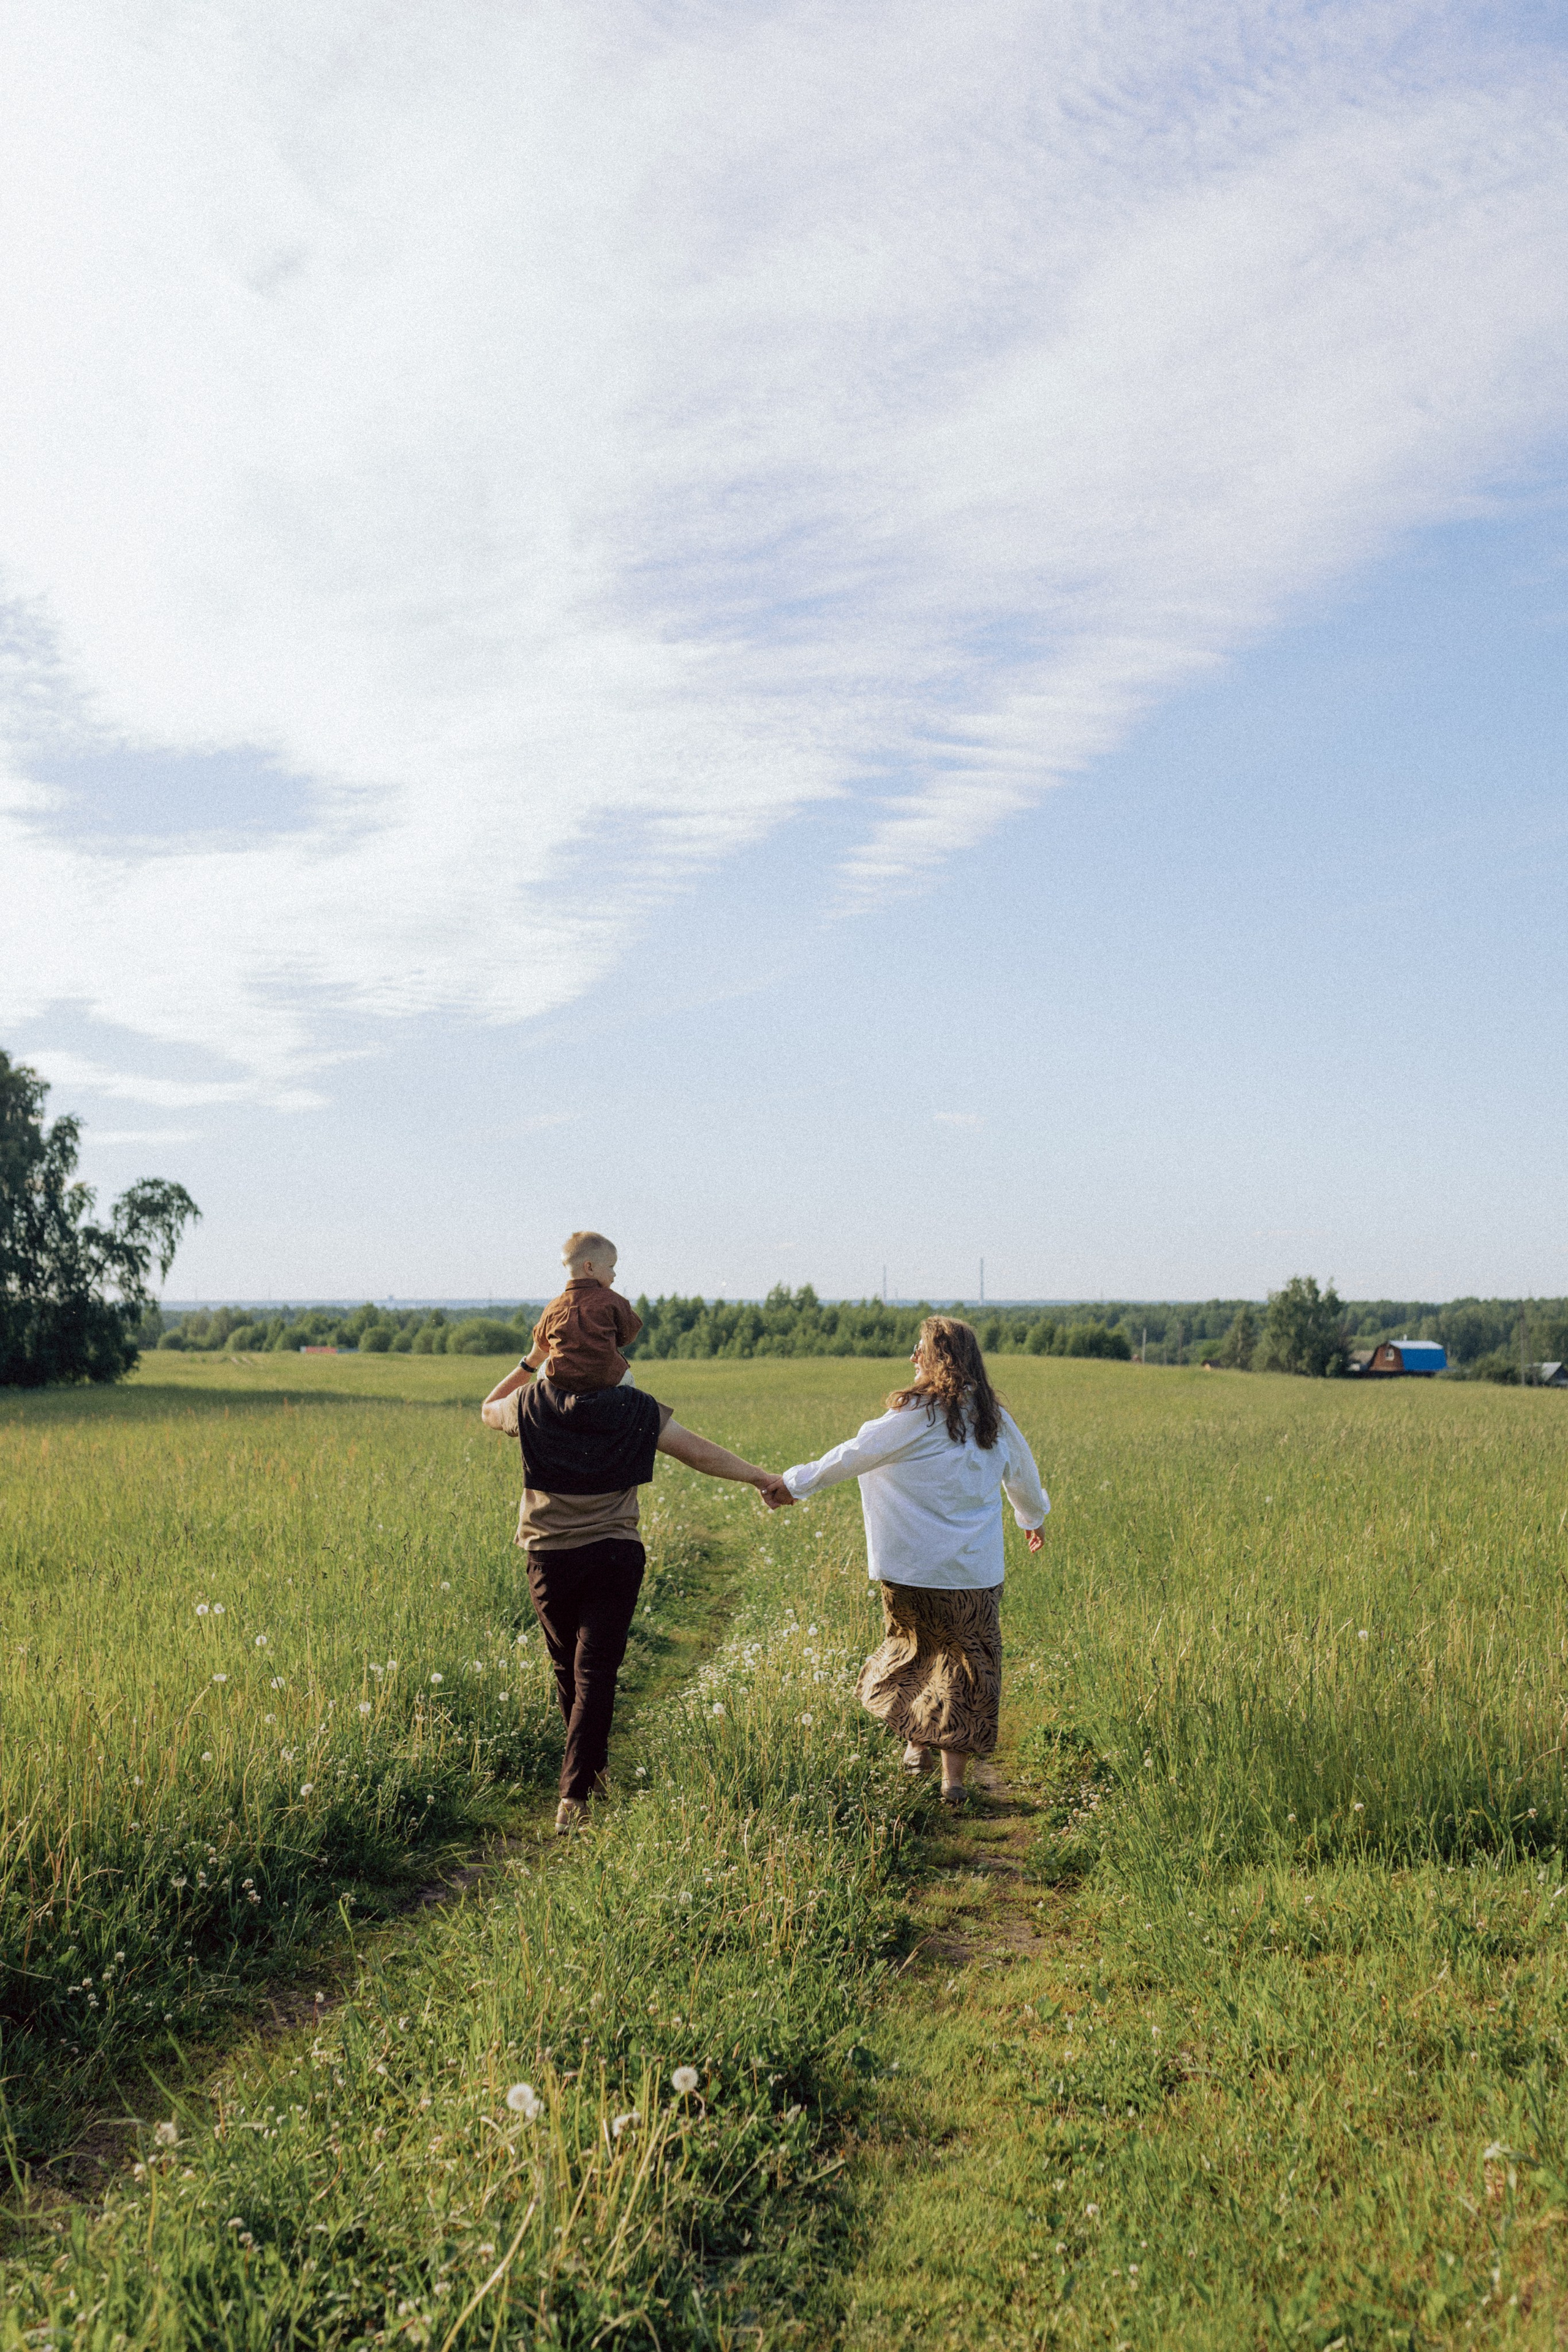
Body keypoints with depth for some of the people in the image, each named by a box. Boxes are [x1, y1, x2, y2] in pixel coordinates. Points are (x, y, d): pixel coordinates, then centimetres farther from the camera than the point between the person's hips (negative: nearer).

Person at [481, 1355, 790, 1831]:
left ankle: (592, 1769, 35)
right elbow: (700, 1452, 0)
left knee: (568, 1669, 17)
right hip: (614, 1556, -1)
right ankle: (575, 1795, -9)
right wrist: (761, 1478, 10)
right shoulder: (636, 1409, -6)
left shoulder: (531, 1405, -5)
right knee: (594, 1673, -1)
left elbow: (488, 1410, 18)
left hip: (550, 1559, 1)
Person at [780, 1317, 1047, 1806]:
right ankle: (954, 1774, 8)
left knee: (912, 1644, 21)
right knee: (966, 1661, 10)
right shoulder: (994, 1419, 5)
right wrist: (1033, 1518, 41)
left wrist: (794, 1483, 3)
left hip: (910, 1568, -2)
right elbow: (1022, 1475, 21)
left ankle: (916, 1742, 22)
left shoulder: (915, 1417, -11)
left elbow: (853, 1456, -8)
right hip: (973, 1571, 3)